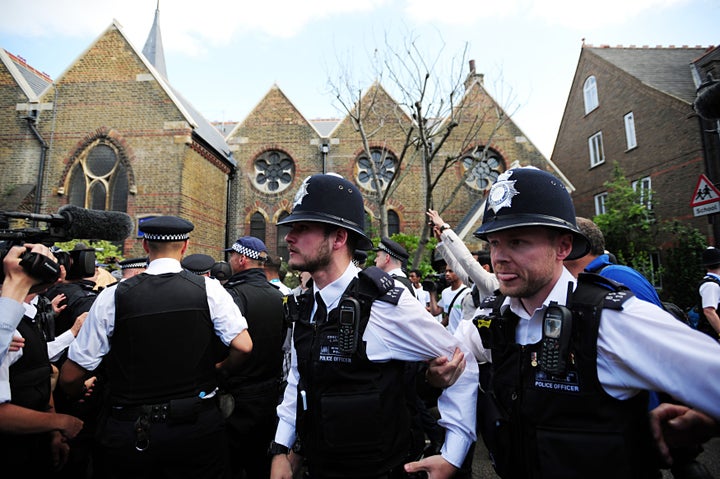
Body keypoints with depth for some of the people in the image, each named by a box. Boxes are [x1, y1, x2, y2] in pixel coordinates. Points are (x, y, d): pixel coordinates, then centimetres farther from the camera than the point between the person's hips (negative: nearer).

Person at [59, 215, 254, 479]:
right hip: (198, 427, 0)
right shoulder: (208, 289, -12)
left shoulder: (113, 296, -9)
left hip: (130, 430, 1)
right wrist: (222, 367, 4)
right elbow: (243, 346, -17)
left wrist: (81, 397, 18)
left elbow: (70, 376, -4)